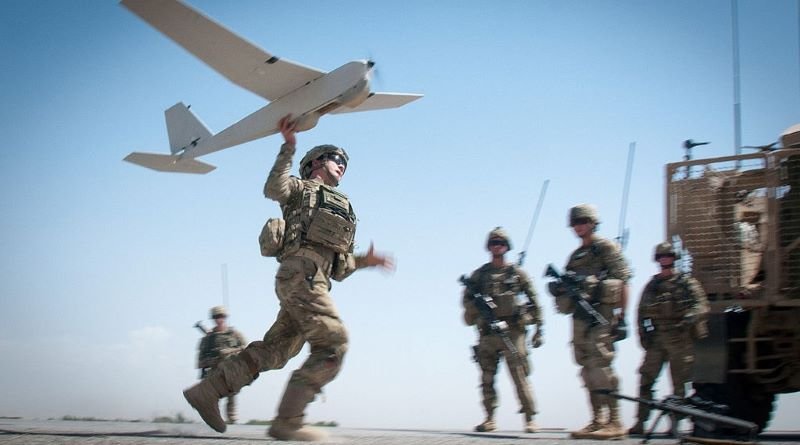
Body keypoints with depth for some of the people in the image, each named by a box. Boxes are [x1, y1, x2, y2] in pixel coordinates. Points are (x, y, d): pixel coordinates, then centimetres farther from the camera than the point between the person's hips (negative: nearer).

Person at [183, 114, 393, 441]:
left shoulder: (340, 210, 35)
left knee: (272, 352, 4)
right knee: (333, 344, -18)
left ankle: (206, 391, 6)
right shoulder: (300, 189, 15)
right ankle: (287, 421, -21)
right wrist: (288, 148, -14)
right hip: (300, 272, -8)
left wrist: (364, 261, 17)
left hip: (316, 280, 8)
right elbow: (273, 189, -10)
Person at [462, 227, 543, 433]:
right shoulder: (479, 274, 11)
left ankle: (529, 419, -1)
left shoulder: (517, 273, 6)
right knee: (487, 379, 3)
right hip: (487, 332, 3)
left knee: (520, 377, -6)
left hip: (512, 331, -3)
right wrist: (477, 305, -12)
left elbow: (534, 301, 7)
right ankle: (490, 419, 9)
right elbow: (467, 299, 10)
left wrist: (539, 329, 2)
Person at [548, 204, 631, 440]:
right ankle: (598, 421, 9)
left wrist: (622, 315, -12)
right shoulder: (575, 256, 21)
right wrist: (559, 288, -1)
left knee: (601, 368, -14)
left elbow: (623, 281, -6)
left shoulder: (606, 248, 0)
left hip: (600, 315, -8)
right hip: (580, 317, 8)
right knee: (589, 371, 6)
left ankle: (614, 423, -13)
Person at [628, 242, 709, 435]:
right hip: (655, 339, 3)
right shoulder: (651, 285, 15)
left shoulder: (687, 282, 5)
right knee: (646, 379, -4)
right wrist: (643, 334, 4)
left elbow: (701, 305, -5)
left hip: (680, 339, -3)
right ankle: (640, 422, -3)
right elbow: (642, 311, 16)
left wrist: (689, 318, -23)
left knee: (679, 383, -2)